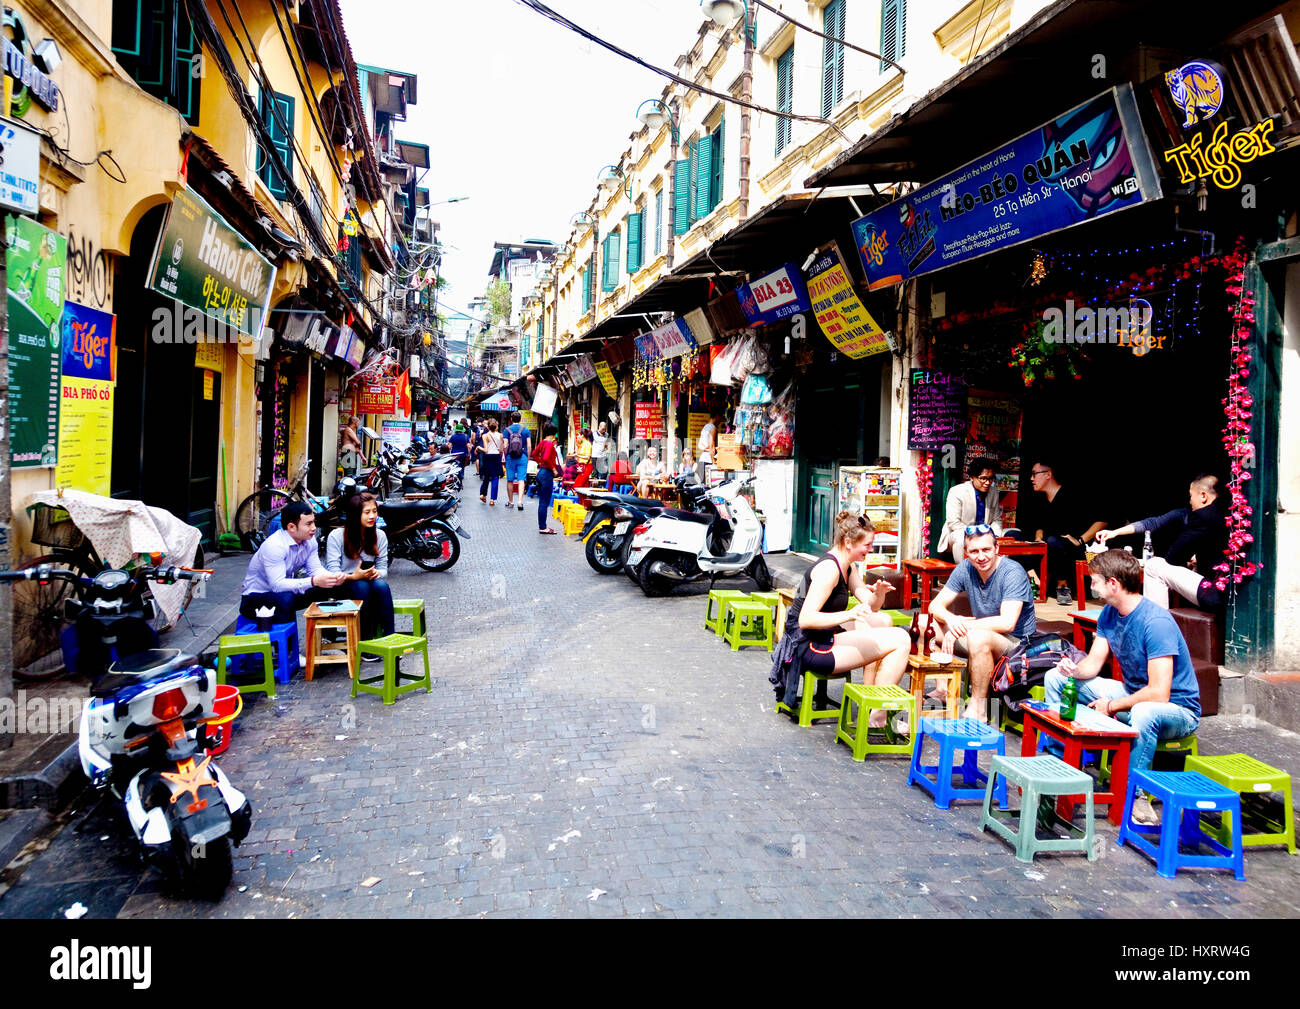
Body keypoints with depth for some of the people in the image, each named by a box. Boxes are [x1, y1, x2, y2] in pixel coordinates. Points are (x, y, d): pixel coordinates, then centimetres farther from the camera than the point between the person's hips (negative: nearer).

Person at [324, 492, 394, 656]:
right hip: (343, 586, -3)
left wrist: (377, 573, -24)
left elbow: (383, 568, 1)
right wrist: (352, 576, -33)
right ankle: (364, 642, -32)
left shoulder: (380, 535, 4)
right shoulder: (336, 535, -8)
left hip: (369, 581, 3)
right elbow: (332, 571, -13)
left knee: (381, 585, -31)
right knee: (362, 587, -36)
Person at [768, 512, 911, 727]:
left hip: (824, 638, 10)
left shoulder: (847, 566, 11)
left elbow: (871, 607, 15)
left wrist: (879, 594, -7)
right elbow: (805, 619, -27)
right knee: (901, 640, -9)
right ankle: (878, 716, -2)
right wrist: (849, 615, -37)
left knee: (883, 621, 21)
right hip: (811, 649, -10)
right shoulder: (829, 568, -20)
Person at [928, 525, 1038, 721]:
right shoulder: (966, 569, -2)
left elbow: (1007, 623, -30)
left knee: (978, 637, -38)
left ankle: (978, 709, -24)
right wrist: (951, 619, -26)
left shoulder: (1013, 572, -20)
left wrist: (962, 626, -28)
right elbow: (936, 605, -2)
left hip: (1018, 643, -7)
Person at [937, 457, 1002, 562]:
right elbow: (953, 522, -17)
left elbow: (997, 520, 11)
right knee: (961, 538, -36)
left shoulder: (993, 492, 6)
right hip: (957, 533, -5)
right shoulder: (957, 492, -12)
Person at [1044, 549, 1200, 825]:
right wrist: (1075, 670, -21)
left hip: (1177, 709, -8)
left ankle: (1136, 794, -28)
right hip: (1134, 695, 9)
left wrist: (1112, 706, -19)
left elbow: (1158, 694, -32)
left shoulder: (1156, 623, -28)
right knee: (1055, 678, 4)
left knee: (1144, 711, -45)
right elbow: (1094, 662, 2)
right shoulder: (1109, 613, -1)